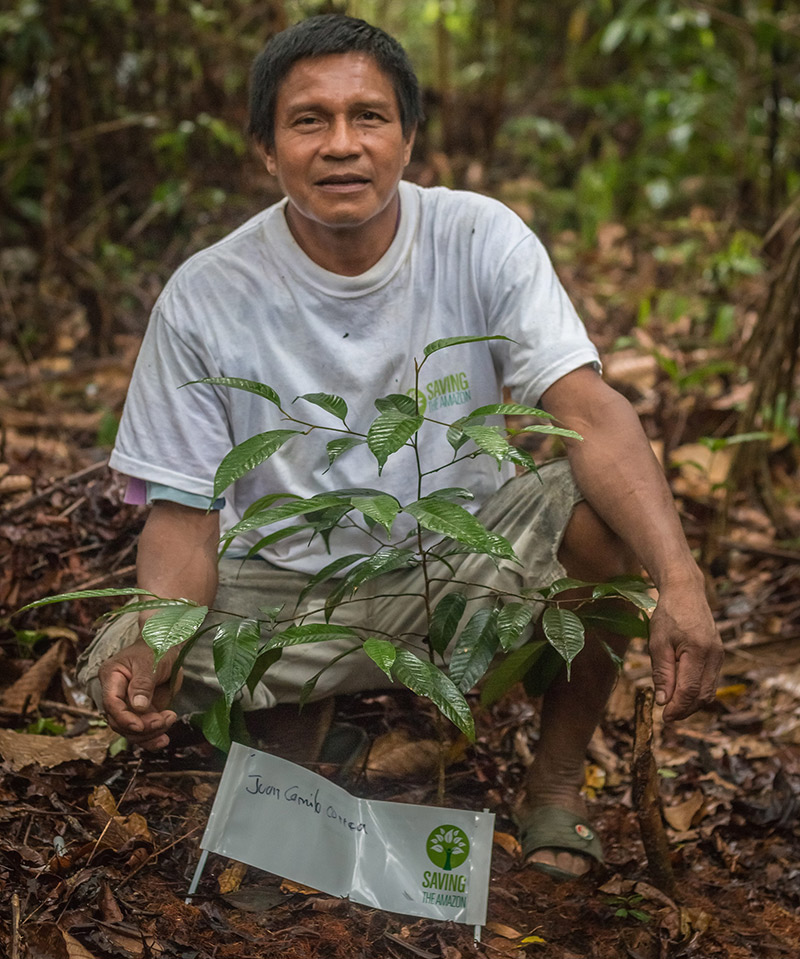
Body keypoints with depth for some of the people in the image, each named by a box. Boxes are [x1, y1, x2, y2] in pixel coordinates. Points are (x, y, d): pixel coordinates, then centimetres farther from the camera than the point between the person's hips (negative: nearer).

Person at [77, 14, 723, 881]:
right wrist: (155, 645, -30)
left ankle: (556, 781, -3)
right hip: (289, 584, 0)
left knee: (606, 509, -28)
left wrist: (679, 580, -40)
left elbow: (590, 411, -24)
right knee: (120, 675, -24)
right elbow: (184, 510, -8)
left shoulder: (481, 240, -12)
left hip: (462, 555, 0)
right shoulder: (204, 297, -12)